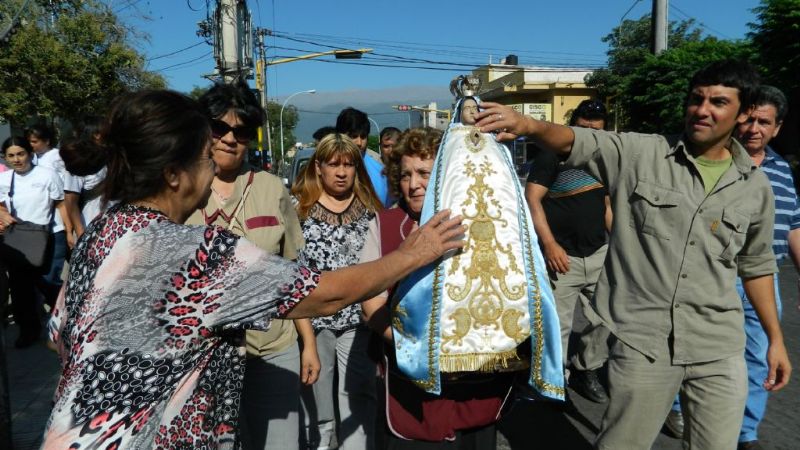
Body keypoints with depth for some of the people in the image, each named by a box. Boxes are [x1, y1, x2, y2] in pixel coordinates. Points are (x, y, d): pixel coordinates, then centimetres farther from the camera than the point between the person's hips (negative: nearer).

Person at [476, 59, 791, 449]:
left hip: (720, 351, 3)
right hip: (641, 342, -3)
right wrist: (529, 125, -38)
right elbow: (576, 141, -17)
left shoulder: (755, 186, 6)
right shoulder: (641, 154, -4)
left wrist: (775, 338, 15)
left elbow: (756, 265, 15)